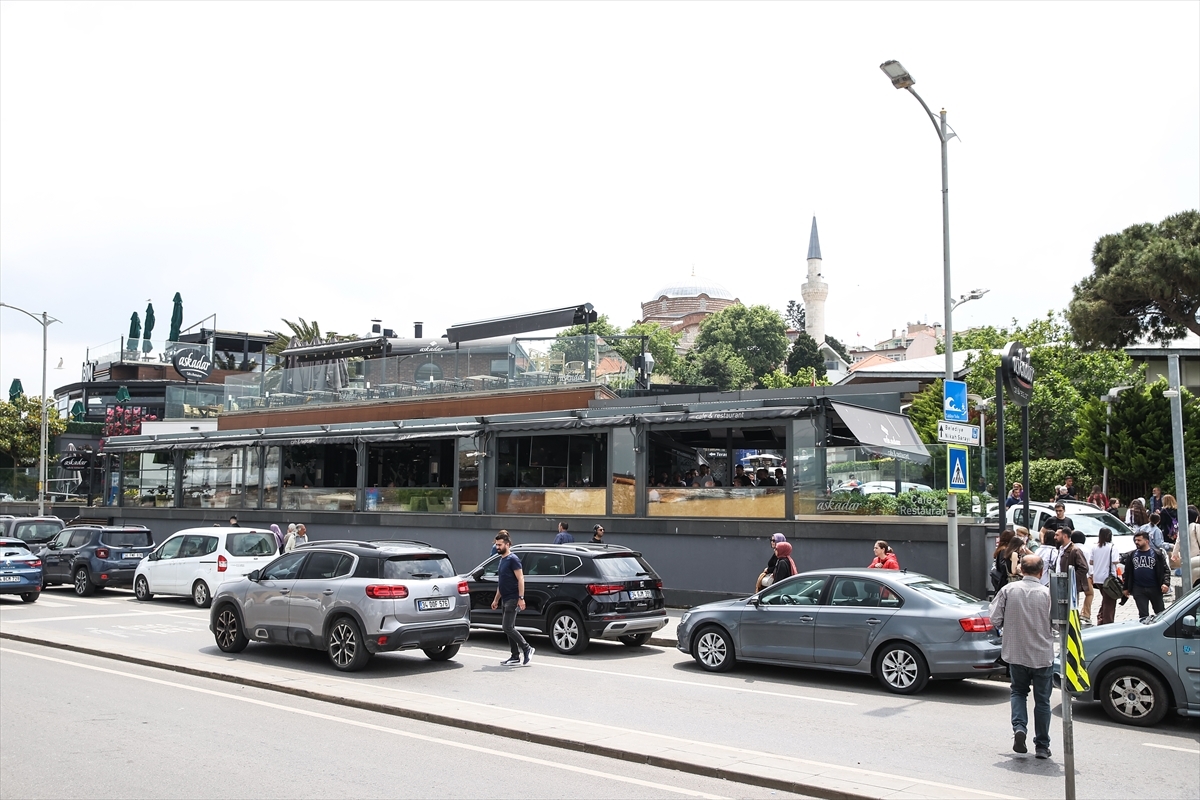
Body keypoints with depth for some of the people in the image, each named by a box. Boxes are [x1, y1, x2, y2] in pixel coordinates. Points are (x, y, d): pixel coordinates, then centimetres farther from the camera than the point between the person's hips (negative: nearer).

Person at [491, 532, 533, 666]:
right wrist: (496, 599, 23)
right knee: (508, 628, 9)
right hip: (505, 600, 10)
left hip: (512, 599, -10)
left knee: (508, 627, -13)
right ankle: (515, 657, 12)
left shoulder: (513, 559, -11)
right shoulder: (502, 560, 17)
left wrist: (521, 598, -23)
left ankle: (527, 648, -2)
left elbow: (520, 579, -16)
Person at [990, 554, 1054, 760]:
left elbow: (995, 620, -6)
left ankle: (1019, 727, -2)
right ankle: (1042, 746, 18)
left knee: (1018, 691, 21)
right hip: (1042, 654, -1)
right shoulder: (1048, 593, -11)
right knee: (1042, 700, 12)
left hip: (1015, 653, 1)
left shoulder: (1008, 590, -6)